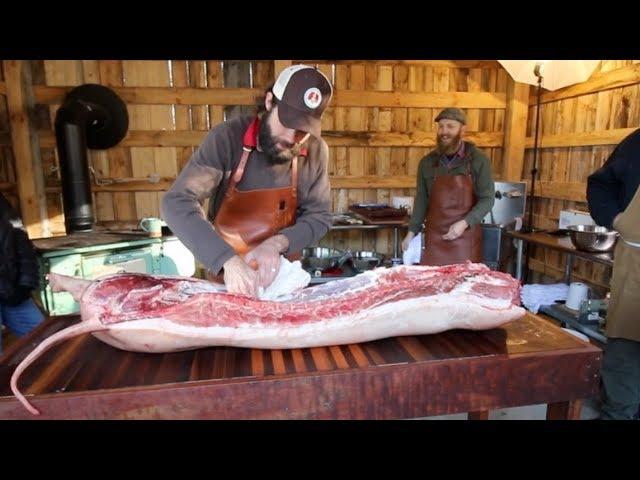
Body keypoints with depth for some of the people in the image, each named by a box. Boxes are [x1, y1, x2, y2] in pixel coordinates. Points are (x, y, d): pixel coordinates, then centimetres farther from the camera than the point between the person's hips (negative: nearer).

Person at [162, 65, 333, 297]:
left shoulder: (316, 151, -12)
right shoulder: (227, 138, -19)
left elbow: (319, 217, -7)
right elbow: (177, 202, -26)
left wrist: (277, 243, -26)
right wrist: (228, 260, -39)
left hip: (281, 273, 2)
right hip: (224, 273, -1)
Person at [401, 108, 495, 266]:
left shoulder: (478, 160, -2)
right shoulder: (427, 162, 6)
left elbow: (487, 198, -3)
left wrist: (465, 223, -17)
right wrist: (412, 232, 6)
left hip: (466, 237, -2)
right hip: (434, 237, 2)